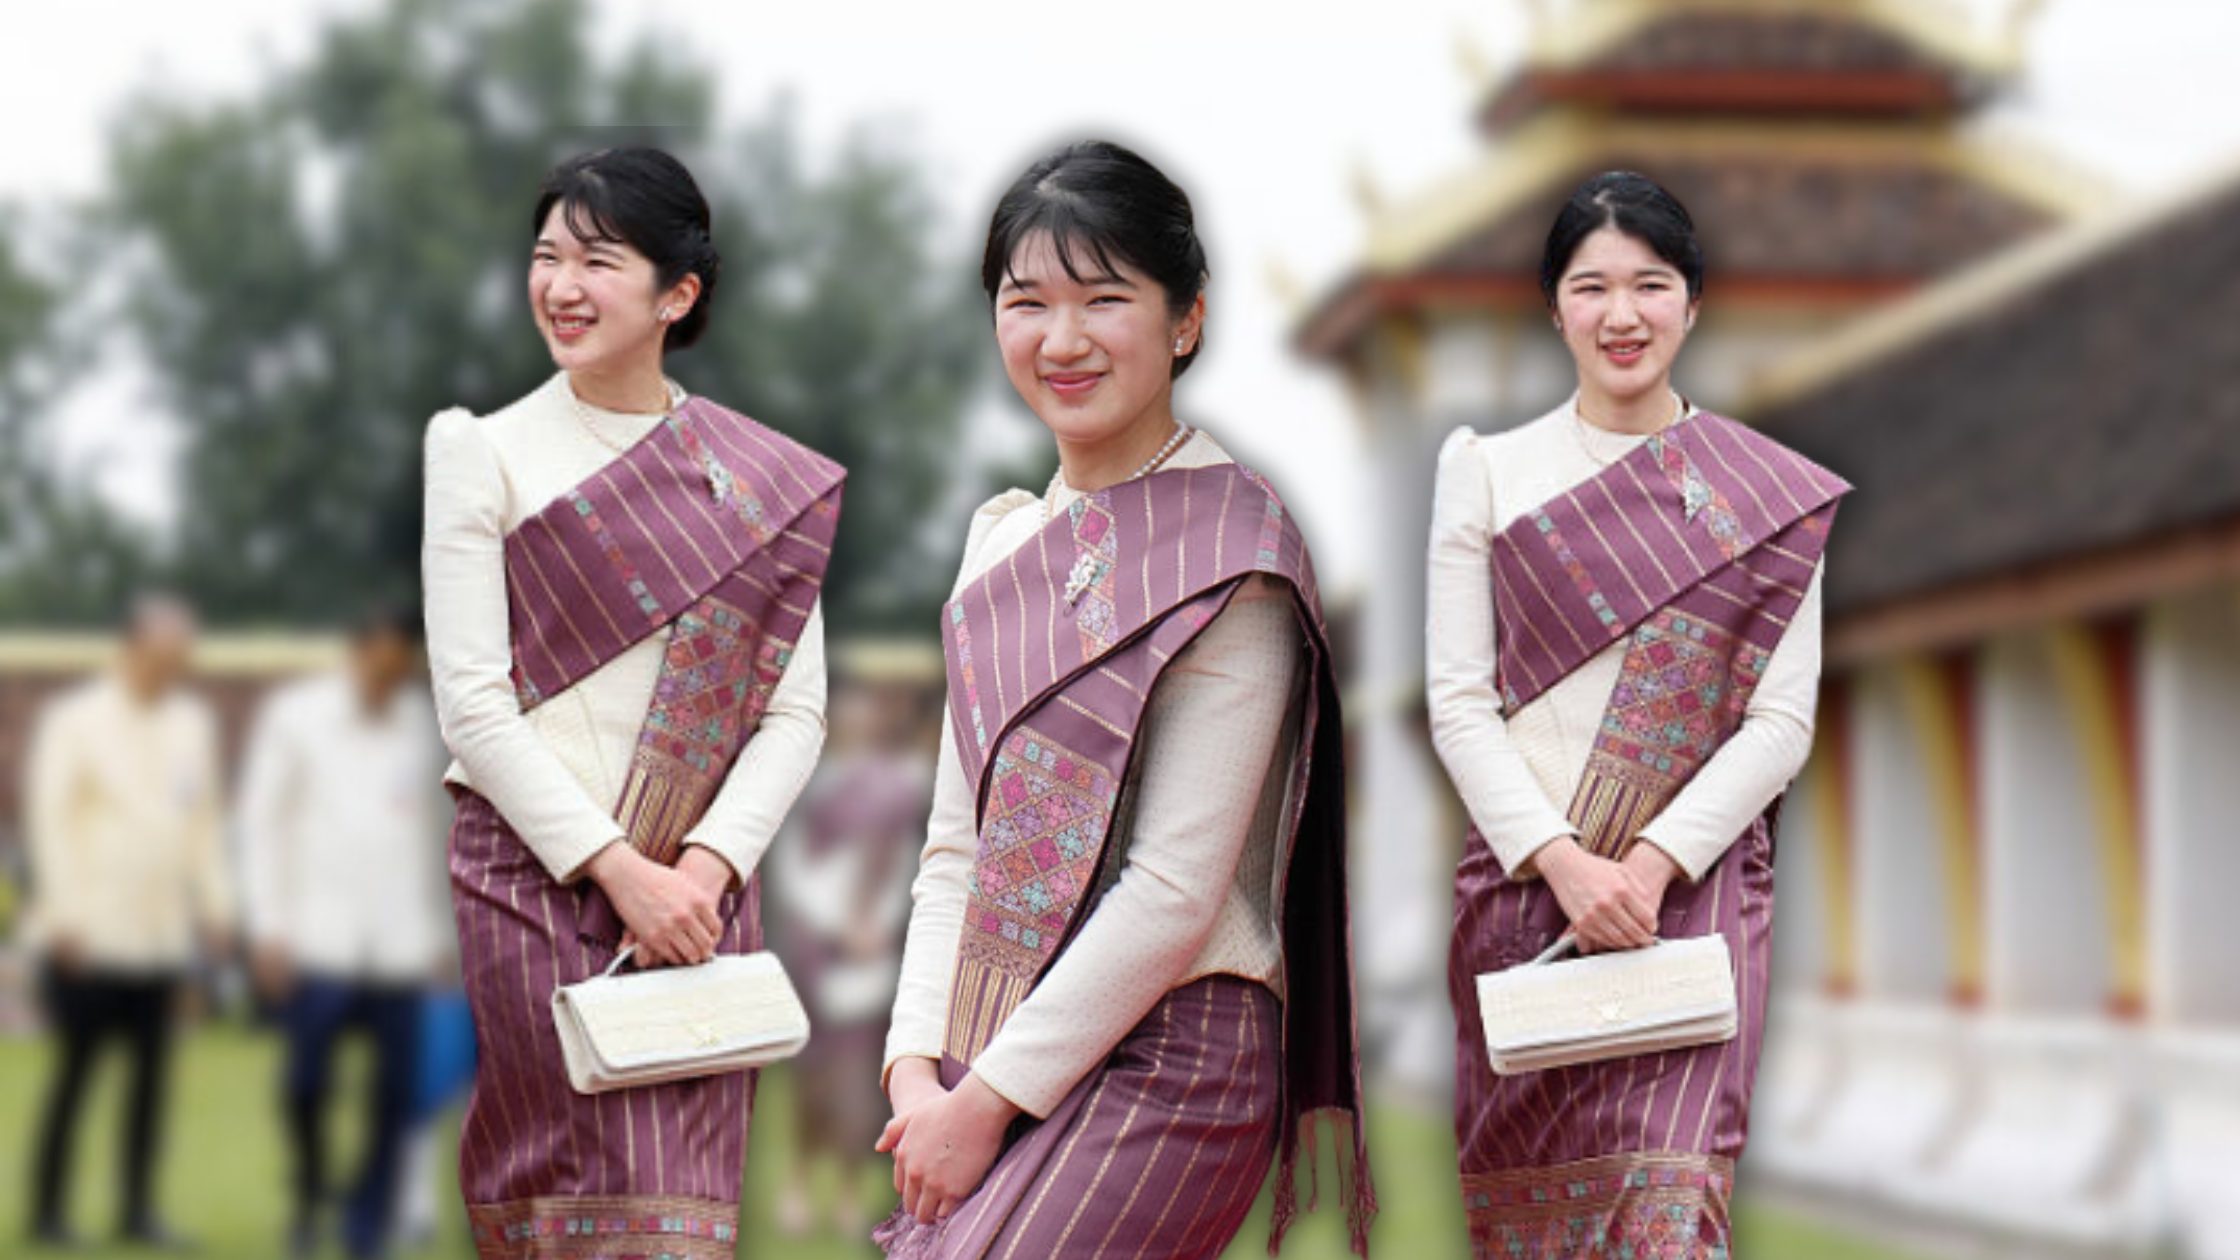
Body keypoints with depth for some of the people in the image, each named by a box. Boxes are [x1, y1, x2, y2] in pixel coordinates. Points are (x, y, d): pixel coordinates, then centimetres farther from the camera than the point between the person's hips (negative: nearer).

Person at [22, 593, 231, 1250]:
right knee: (75, 1071, 1)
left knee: (151, 1072, 7)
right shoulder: (75, 720, -5)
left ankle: (137, 1208, 15)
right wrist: (64, 916, -12)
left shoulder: (195, 723, 11)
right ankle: (47, 1213, 9)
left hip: (164, 933, 5)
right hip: (92, 934, -5)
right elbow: (49, 819, -7)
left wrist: (216, 902, 9)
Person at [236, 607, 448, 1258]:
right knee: (307, 1082, -7)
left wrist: (438, 928, 15)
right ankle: (309, 1191, 20)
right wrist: (267, 928, -5)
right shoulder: (294, 714, 1)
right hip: (319, 941, -3)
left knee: (395, 1094, -1)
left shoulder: (421, 720, 12)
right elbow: (259, 820, 1)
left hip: (402, 944, 3)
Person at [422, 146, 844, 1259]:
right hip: (532, 871, -2)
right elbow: (473, 706, -4)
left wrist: (708, 862, -11)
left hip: (702, 885, 2)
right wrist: (617, 868, -12)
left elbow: (794, 709, 5)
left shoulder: (770, 483, 7)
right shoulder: (486, 454, 2)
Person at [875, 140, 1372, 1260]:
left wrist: (991, 1099, -13)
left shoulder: (1224, 553, -8)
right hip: (986, 1058, 7)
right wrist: (916, 1070, 0)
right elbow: (957, 843, 13)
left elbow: (1178, 888, -14)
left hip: (1160, 1055, -6)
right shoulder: (1002, 539, 13)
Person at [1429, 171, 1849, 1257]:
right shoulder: (1487, 470, 7)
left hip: (1697, 883, -1)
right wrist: (1560, 860, -12)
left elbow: (1782, 721, 1)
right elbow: (1458, 702, 1)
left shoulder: (1772, 497, 6)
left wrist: (1653, 863, -12)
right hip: (1520, 875, 1)